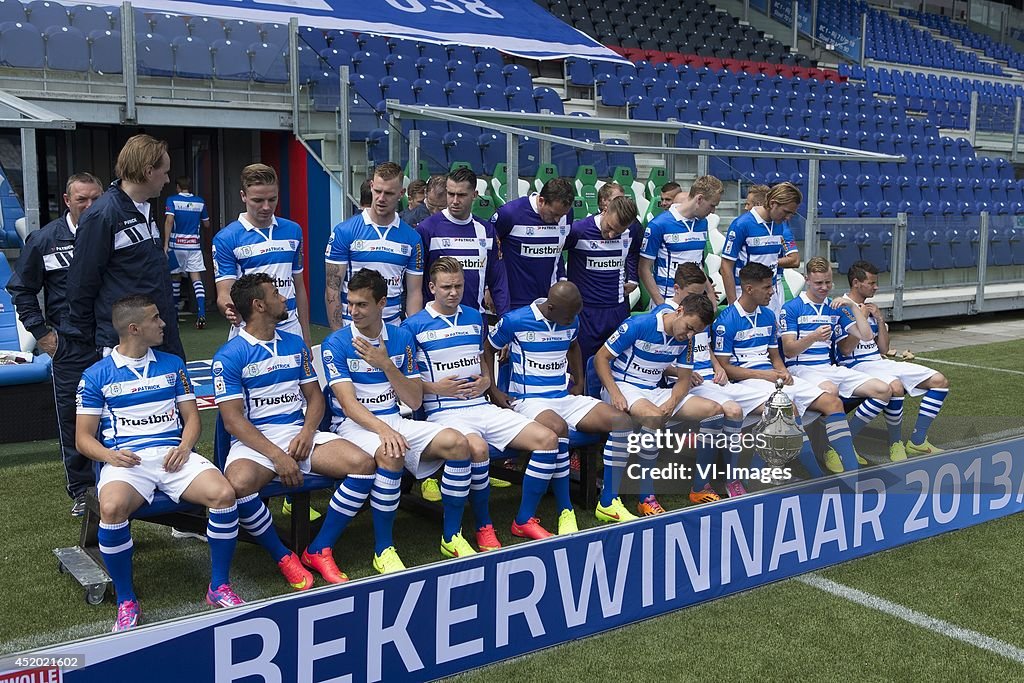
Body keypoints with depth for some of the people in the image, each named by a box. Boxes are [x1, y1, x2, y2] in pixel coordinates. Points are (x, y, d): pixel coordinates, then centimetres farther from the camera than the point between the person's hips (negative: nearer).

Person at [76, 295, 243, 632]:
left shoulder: (172, 364, 17)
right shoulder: (96, 375, 9)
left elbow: (192, 417, 16)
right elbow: (83, 436, 8)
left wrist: (184, 447, -6)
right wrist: (109, 455, -14)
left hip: (172, 454, 2)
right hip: (125, 460, -2)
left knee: (224, 494, -27)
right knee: (112, 508, -36)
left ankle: (219, 586, -8)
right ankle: (126, 601, -15)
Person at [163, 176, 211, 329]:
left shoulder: (172, 200, -2)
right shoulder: (200, 202, 5)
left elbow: (169, 221, -14)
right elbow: (206, 224, 13)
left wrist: (165, 244, -15)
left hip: (176, 245, -1)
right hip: (194, 246, 1)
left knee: (175, 278, 14)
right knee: (197, 279, -4)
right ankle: (201, 315, -20)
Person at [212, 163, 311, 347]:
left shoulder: (293, 231, 8)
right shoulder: (225, 238, -5)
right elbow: (223, 293, -8)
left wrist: (306, 339, 10)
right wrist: (230, 310, -32)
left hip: (290, 331, 3)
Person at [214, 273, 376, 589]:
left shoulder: (295, 344, 14)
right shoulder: (229, 356, -4)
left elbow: (315, 395, 14)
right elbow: (233, 420, -10)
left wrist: (307, 432, -8)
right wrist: (276, 456, -20)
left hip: (298, 433, 5)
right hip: (254, 441, -5)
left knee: (363, 464, -18)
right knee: (239, 483, -38)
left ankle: (319, 551, -6)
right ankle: (283, 558, -12)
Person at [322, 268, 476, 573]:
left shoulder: (402, 338, 7)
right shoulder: (336, 344, -6)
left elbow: (414, 401, 1)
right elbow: (349, 404, -16)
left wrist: (386, 364, -14)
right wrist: (382, 429, -34)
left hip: (394, 421, 5)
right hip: (354, 424, -5)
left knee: (458, 443, -18)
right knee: (391, 456, -38)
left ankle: (452, 537, -4)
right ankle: (383, 549, -22)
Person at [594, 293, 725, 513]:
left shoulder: (685, 340, 2)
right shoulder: (638, 325, -17)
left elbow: (684, 379, 7)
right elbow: (601, 358, -13)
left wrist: (671, 403, -15)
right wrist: (615, 394, -25)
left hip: (654, 391, 7)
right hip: (623, 386, -7)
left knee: (714, 410, -9)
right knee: (654, 417, -40)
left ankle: (700, 488, -1)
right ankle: (646, 497, -31)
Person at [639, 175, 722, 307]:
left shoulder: (703, 223, 10)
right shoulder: (659, 225, -10)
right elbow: (644, 269, -8)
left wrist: (711, 293, 14)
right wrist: (661, 304, -14)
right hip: (667, 300, -5)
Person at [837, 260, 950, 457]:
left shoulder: (870, 308, 18)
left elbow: (884, 349, 15)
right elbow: (846, 349, -17)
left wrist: (880, 319, 3)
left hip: (880, 362, 9)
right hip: (857, 366, -9)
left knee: (939, 381, -1)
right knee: (896, 387, -39)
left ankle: (917, 441, -1)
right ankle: (896, 444, -17)